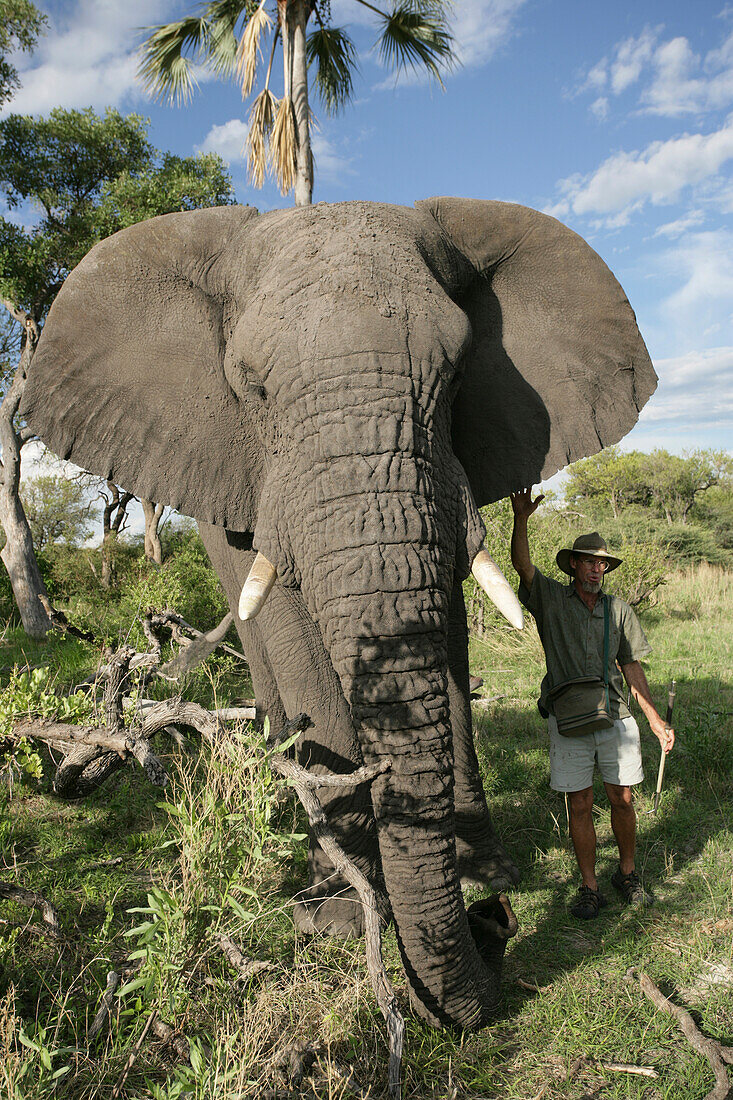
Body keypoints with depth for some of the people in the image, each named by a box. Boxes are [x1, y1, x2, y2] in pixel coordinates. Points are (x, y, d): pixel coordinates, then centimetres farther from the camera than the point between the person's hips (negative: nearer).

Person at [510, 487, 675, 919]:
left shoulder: (619, 609, 8)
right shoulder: (550, 598, 0)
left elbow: (632, 667, 12)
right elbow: (522, 564, -18)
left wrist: (656, 720, 10)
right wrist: (521, 518, -33)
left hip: (615, 718, 2)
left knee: (623, 800, 10)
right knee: (580, 806, 4)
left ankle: (628, 874, 32)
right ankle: (590, 888, 18)